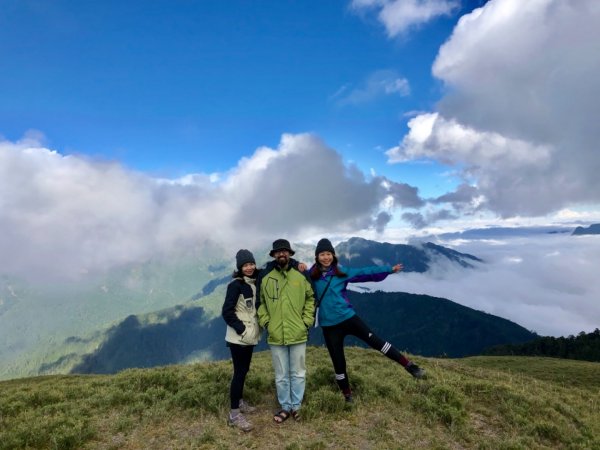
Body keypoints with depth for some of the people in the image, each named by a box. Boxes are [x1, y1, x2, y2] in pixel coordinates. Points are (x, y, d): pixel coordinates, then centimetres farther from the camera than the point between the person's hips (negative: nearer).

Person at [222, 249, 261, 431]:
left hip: (250, 336, 7)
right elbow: (227, 312, -18)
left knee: (244, 370, 17)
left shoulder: (256, 283, 5)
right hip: (238, 337, -7)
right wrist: (242, 330, -19)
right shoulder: (235, 285, -15)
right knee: (239, 372, -3)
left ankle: (239, 401, 33)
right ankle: (234, 413, 7)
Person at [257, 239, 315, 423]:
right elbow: (261, 302, 7)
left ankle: (296, 406, 32)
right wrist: (265, 322, -1)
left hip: (298, 334, 0)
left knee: (298, 373, 14)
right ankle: (285, 407, 32)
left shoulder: (300, 275, -4)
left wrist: (306, 321, 0)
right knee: (281, 376, 14)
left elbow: (310, 298, 6)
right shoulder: (265, 276, -4)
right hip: (275, 336, 0)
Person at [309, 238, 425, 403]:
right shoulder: (311, 275, -3)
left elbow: (366, 272, 3)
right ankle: (347, 394, 30)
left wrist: (389, 269, 4)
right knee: (338, 362, 11)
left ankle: (408, 365, 5)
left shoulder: (342, 272, -1)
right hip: (329, 325, 0)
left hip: (348, 317, 0)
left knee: (374, 340, -8)